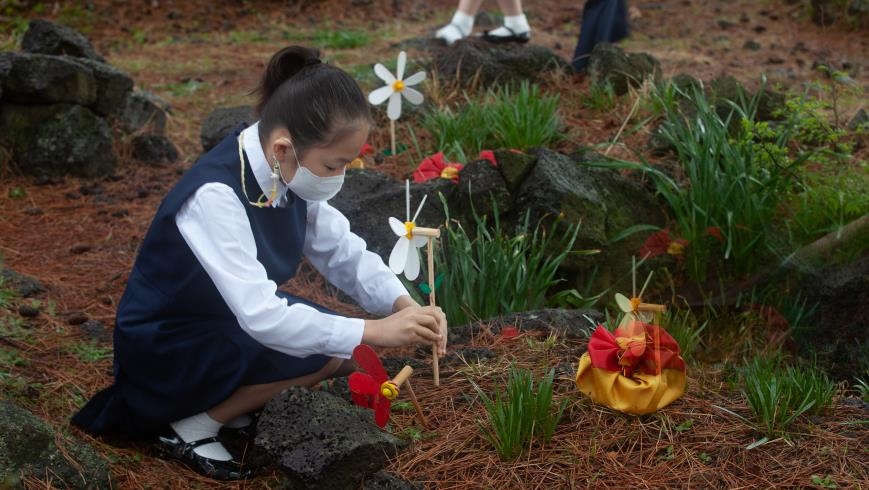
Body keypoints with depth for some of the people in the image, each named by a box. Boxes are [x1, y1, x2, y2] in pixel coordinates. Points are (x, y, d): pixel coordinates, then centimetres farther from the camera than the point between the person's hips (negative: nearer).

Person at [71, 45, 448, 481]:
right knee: (324, 350, -24)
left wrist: (405, 306, -23)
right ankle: (192, 425, -8)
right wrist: (375, 332, -39)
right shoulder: (215, 195, -33)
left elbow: (346, 254, -5)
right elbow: (262, 317, -40)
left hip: (237, 323, 8)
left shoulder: (289, 173, -9)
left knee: (350, 348, -4)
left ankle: (230, 400, 4)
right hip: (163, 349, -8)